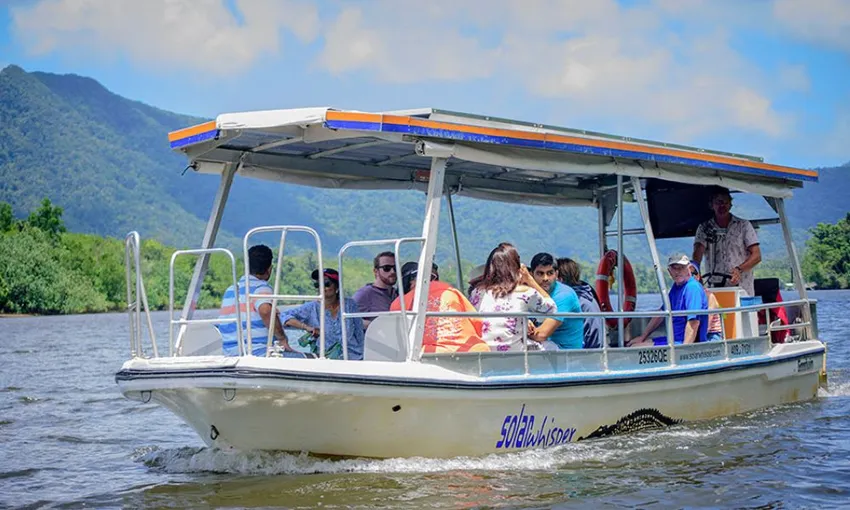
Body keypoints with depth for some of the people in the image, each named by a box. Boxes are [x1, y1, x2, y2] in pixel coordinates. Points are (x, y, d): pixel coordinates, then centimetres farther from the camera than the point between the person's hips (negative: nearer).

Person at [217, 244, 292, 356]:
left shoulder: (230, 290, 19)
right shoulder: (261, 287, -3)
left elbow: (220, 326, 23)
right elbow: (265, 310, -24)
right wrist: (282, 338, -13)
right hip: (259, 355, -8)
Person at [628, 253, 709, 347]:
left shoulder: (693, 288, -17)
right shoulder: (676, 286, 14)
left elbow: (694, 323, -26)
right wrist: (642, 337, 20)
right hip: (673, 339, 10)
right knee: (631, 345, 11)